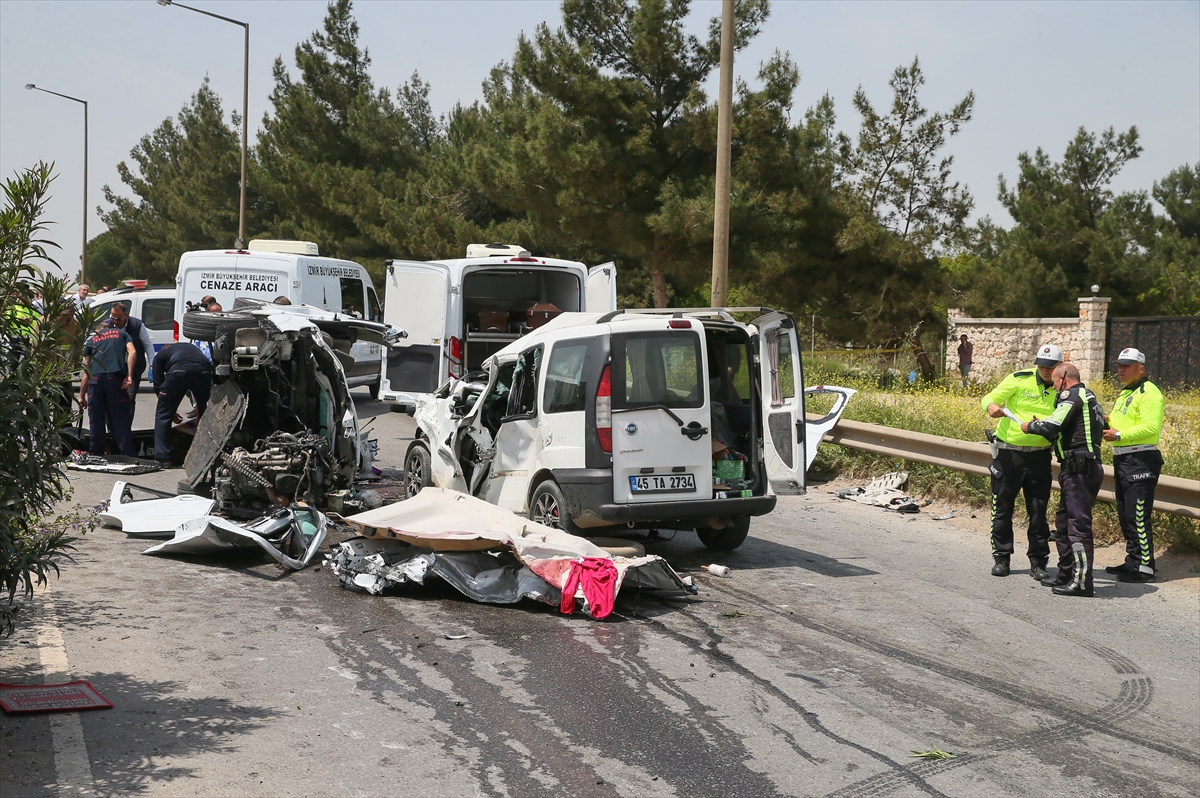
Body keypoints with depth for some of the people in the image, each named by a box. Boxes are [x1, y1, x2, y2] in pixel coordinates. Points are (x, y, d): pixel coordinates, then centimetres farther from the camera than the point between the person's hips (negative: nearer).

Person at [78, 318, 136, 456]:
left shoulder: (92, 340, 26)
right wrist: (129, 376, -2)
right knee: (121, 418, 0)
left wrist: (82, 396, 23)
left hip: (96, 378, 1)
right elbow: (132, 352, 3)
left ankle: (96, 454, 10)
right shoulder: (121, 333, 24)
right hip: (116, 377, -1)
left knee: (96, 419, 8)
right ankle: (127, 454, -5)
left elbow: (86, 370, 22)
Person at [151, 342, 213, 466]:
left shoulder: (160, 355, 34)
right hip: (204, 371, 3)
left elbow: (158, 385, 25)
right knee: (205, 413, 22)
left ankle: (163, 458, 9)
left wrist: (171, 411, 34)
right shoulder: (191, 348, 44)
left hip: (179, 370, -3)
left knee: (163, 415, 12)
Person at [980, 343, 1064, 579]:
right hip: (1008, 453, -1)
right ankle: (1001, 557, 18)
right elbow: (989, 398, -5)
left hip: (1039, 456, 2)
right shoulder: (1019, 380, -6)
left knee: (1038, 511, 5)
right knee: (1003, 508, 6)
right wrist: (991, 406, -29)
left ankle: (1038, 561, 14)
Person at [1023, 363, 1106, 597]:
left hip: (1078, 468, -11)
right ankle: (1066, 575, 24)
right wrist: (1041, 428, 21)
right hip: (1089, 466, 11)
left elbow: (1053, 426, -19)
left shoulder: (1072, 395, -8)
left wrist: (1031, 426, -1)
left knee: (1078, 524, -12)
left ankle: (1082, 581, -14)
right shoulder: (1089, 397, 23)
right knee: (1063, 522, 17)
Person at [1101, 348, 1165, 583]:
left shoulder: (1148, 393, -11)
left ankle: (1144, 566, -8)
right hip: (1122, 458, 11)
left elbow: (1151, 427, -22)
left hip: (1141, 460, -11)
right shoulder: (1125, 394, 21)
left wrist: (1119, 435, -22)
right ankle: (1133, 561, 23)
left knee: (1138, 515, -11)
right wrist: (1108, 425, 5)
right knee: (1125, 513, 14)